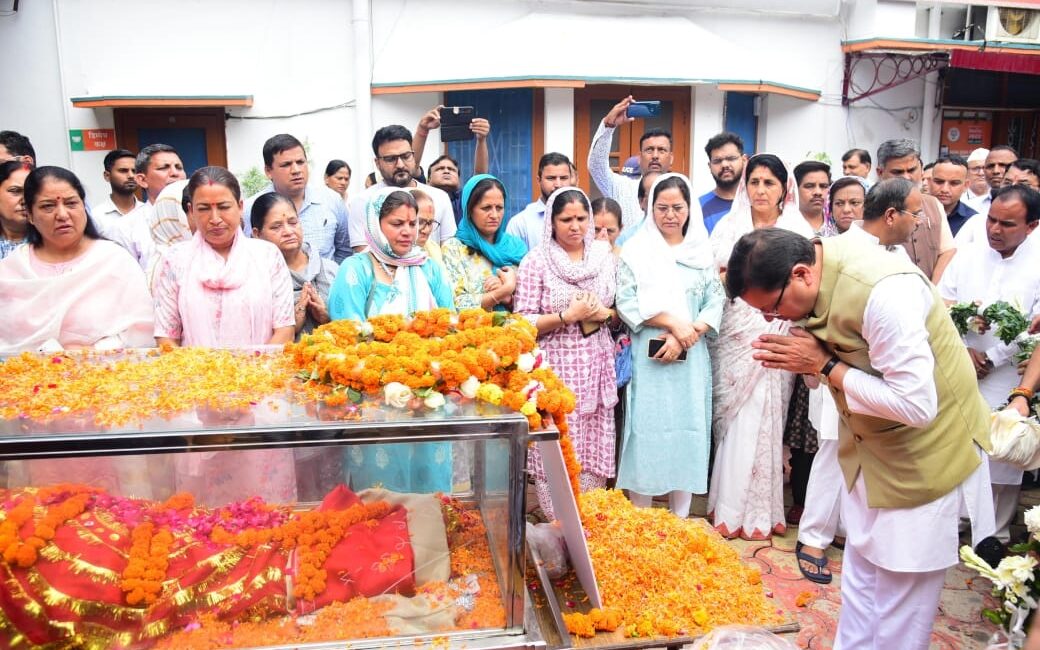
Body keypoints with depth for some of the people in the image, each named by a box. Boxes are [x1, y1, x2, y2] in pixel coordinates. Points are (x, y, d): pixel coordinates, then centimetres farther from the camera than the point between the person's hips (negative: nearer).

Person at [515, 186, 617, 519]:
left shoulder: (605, 256, 9)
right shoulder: (536, 261, -4)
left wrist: (604, 313, -6)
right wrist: (568, 316, -17)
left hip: (597, 367, 4)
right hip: (555, 369, -4)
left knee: (595, 450, 8)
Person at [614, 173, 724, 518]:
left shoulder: (703, 251, 10)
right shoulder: (636, 249, 3)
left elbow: (715, 304, 4)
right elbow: (626, 302, -6)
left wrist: (683, 339, -11)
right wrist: (673, 322, -13)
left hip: (691, 359, 2)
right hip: (647, 358, -2)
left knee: (688, 432, 4)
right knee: (645, 432, 0)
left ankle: (680, 521, 16)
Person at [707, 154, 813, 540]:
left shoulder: (799, 230, 5)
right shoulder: (729, 225, 10)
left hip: (775, 338, -1)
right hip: (734, 334, 1)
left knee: (762, 419, -1)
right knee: (733, 417, 2)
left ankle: (758, 510, 13)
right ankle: (730, 506, 14)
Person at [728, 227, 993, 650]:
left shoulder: (886, 293, -33)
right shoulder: (815, 262, -8)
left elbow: (916, 404, -31)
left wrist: (825, 366, -26)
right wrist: (795, 357, -16)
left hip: (924, 458, -7)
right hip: (869, 452, 8)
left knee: (898, 605, 7)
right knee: (859, 582, 20)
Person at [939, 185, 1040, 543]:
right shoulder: (965, 258, 5)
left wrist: (989, 359, -12)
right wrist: (963, 351, -11)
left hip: (1007, 384, -2)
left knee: (1001, 460, 7)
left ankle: (995, 535, 23)